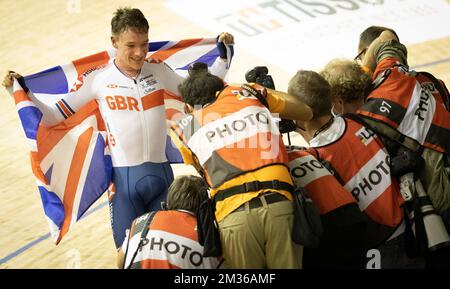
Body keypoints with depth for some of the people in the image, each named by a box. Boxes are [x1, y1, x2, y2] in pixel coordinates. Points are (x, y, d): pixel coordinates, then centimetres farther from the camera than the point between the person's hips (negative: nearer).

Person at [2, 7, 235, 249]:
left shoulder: (159, 70, 4)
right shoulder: (97, 78, -4)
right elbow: (53, 116, 1)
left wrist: (223, 57, 13)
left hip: (162, 174, 3)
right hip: (124, 179, -3)